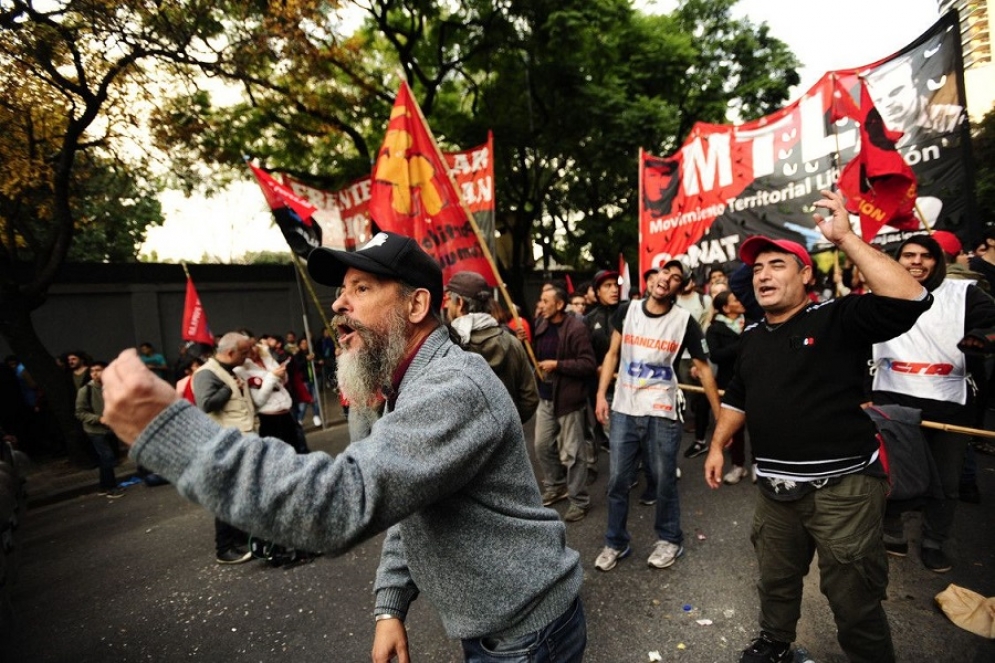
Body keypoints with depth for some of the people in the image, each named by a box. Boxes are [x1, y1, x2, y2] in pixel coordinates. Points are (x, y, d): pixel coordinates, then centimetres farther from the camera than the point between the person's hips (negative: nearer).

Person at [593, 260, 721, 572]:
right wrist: (601, 395, 0)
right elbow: (612, 355, 8)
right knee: (618, 481, 10)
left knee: (664, 481, 11)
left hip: (661, 413, -2)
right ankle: (615, 543, 28)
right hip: (623, 410, 2)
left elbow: (703, 368, 1)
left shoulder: (685, 321, -5)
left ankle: (670, 540, 35)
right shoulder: (627, 310, 2)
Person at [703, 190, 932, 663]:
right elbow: (737, 397, 18)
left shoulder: (838, 319, -10)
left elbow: (909, 300, -29)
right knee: (775, 579, 24)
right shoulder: (752, 338, 9)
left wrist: (845, 238, -28)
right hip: (775, 488, 6)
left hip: (843, 486, -6)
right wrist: (717, 445, 13)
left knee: (854, 600, 10)